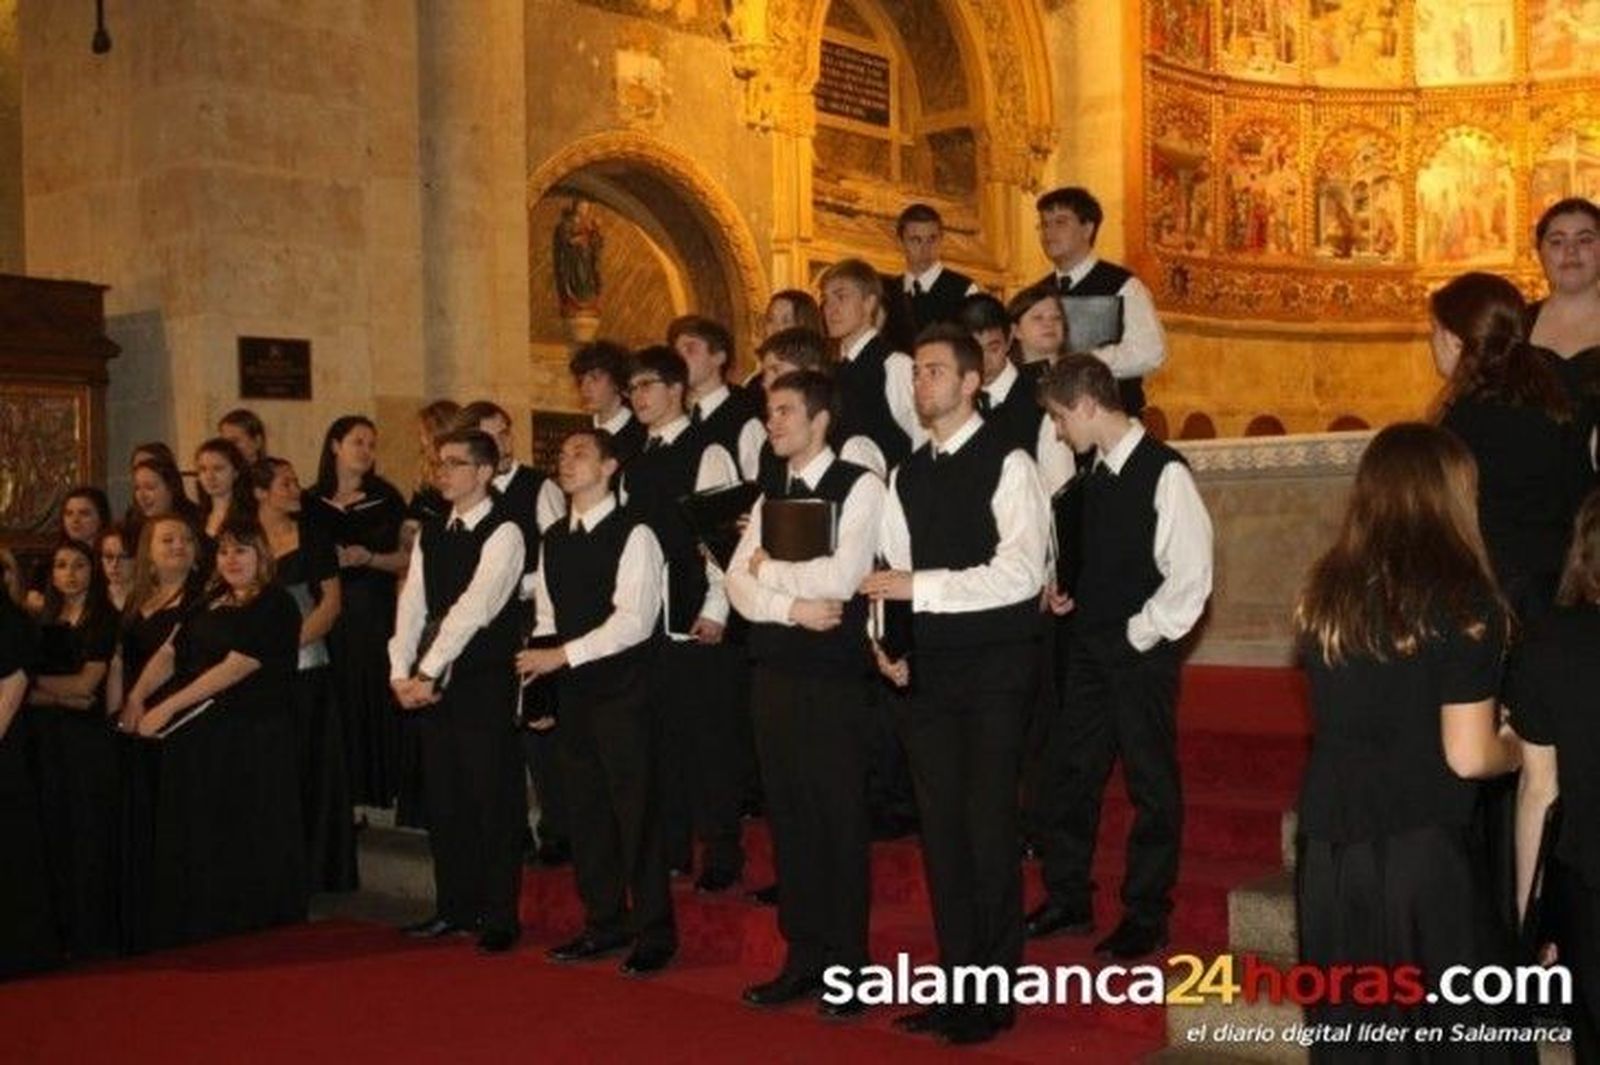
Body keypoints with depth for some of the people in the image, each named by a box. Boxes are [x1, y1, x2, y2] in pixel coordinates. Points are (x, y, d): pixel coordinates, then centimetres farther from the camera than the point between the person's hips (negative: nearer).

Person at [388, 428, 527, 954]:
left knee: (495, 801, 0)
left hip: (485, 683, -7)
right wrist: (401, 672, -6)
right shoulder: (431, 534, 13)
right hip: (433, 685, 7)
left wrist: (427, 673, -21)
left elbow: (474, 607, -18)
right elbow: (412, 604, 6)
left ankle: (500, 917, 9)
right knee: (443, 799, 13)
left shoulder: (503, 533, -10)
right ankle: (454, 907, 25)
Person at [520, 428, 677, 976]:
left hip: (624, 691, -7)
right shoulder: (553, 538, 13)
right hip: (573, 692, 7)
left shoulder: (633, 535, -9)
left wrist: (564, 655, -17)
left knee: (636, 812, -2)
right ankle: (605, 924, 24)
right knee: (585, 811, 11)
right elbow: (547, 614, 17)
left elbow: (635, 620, -17)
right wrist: (538, 661, 1)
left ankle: (654, 932, 9)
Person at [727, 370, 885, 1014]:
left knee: (839, 814, 1)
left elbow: (840, 578, -19)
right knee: (788, 814, 11)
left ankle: (848, 961, 14)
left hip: (833, 675, -6)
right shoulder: (769, 493, 13)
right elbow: (738, 584, 6)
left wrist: (769, 569, -5)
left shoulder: (859, 486, -7)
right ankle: (802, 955, 22)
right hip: (774, 669, 6)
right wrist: (792, 607, -11)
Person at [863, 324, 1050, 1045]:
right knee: (940, 826, 10)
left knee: (988, 826, -2)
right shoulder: (906, 476, 13)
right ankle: (956, 979, 22)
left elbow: (1020, 573, -18)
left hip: (992, 670, -6)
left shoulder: (1007, 465, -7)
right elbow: (894, 573, 14)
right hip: (926, 671, 6)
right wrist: (889, 645, -2)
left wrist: (921, 586, -19)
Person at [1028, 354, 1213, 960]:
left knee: (1151, 786, 5)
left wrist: (1141, 634, -13)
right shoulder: (1097, 473, 8)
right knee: (1066, 775, 12)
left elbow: (1191, 576, -16)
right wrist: (1062, 590, 5)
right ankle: (1067, 900, 26)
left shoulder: (1164, 472, -15)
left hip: (1141, 654, -8)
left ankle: (1146, 918, 18)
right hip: (1090, 651, 8)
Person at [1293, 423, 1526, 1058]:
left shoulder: (1323, 596, 2)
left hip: (1327, 854, 5)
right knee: (1454, 1030, 11)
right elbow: (1468, 757, -14)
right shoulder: (1463, 604, -13)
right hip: (1425, 853, -5)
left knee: (1344, 1029, 16)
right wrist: (1516, 746, 8)